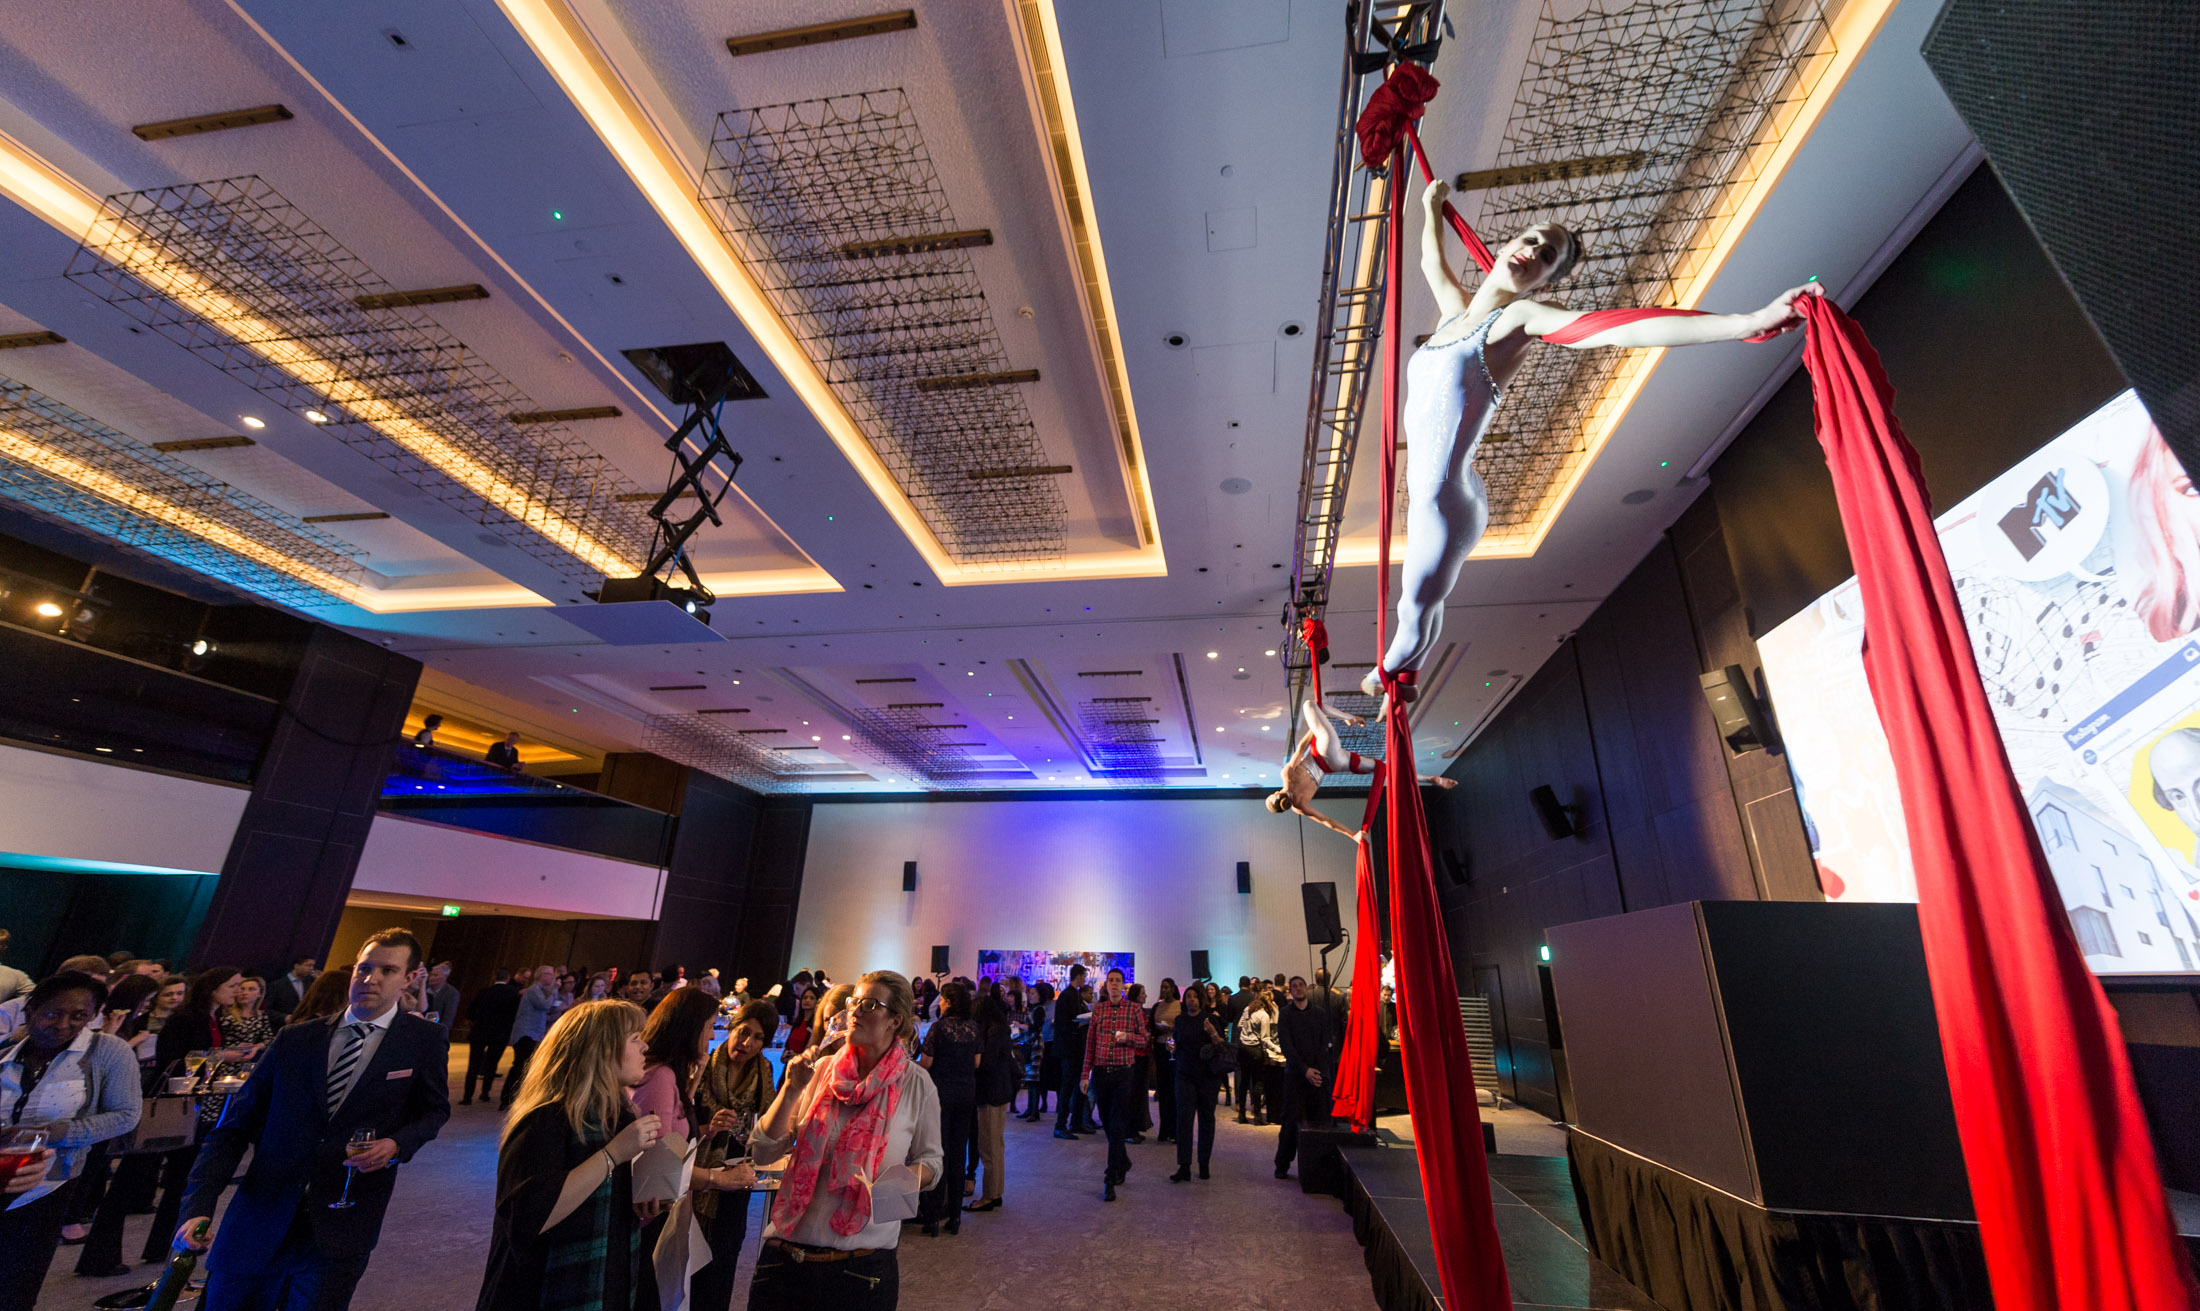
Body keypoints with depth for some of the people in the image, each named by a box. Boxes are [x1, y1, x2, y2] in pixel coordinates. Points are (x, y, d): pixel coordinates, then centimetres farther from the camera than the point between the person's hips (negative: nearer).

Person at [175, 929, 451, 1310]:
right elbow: (233, 1127, 4)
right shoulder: (295, 1039, 0)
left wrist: (397, 1145, -13)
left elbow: (434, 1111, 6)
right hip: (256, 1226, 2)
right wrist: (199, 1206, -7)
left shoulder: (421, 1041, -5)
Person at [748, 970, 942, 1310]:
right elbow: (762, 1153, 0)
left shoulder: (916, 1083, -6)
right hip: (785, 1254, 2)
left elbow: (930, 1160, 4)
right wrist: (791, 1089, -13)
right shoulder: (821, 1068, 0)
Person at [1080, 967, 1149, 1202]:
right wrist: (1086, 1074, 6)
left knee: (1117, 1127, -5)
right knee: (1107, 1123, 13)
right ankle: (1123, 1163, 34)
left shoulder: (1134, 1008, 0)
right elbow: (1090, 1043, 9)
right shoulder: (1098, 1009, 6)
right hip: (1101, 1072, 3)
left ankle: (1111, 1179, 0)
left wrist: (1127, 1037, -17)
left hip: (1124, 1072, -3)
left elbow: (1144, 1040, 3)